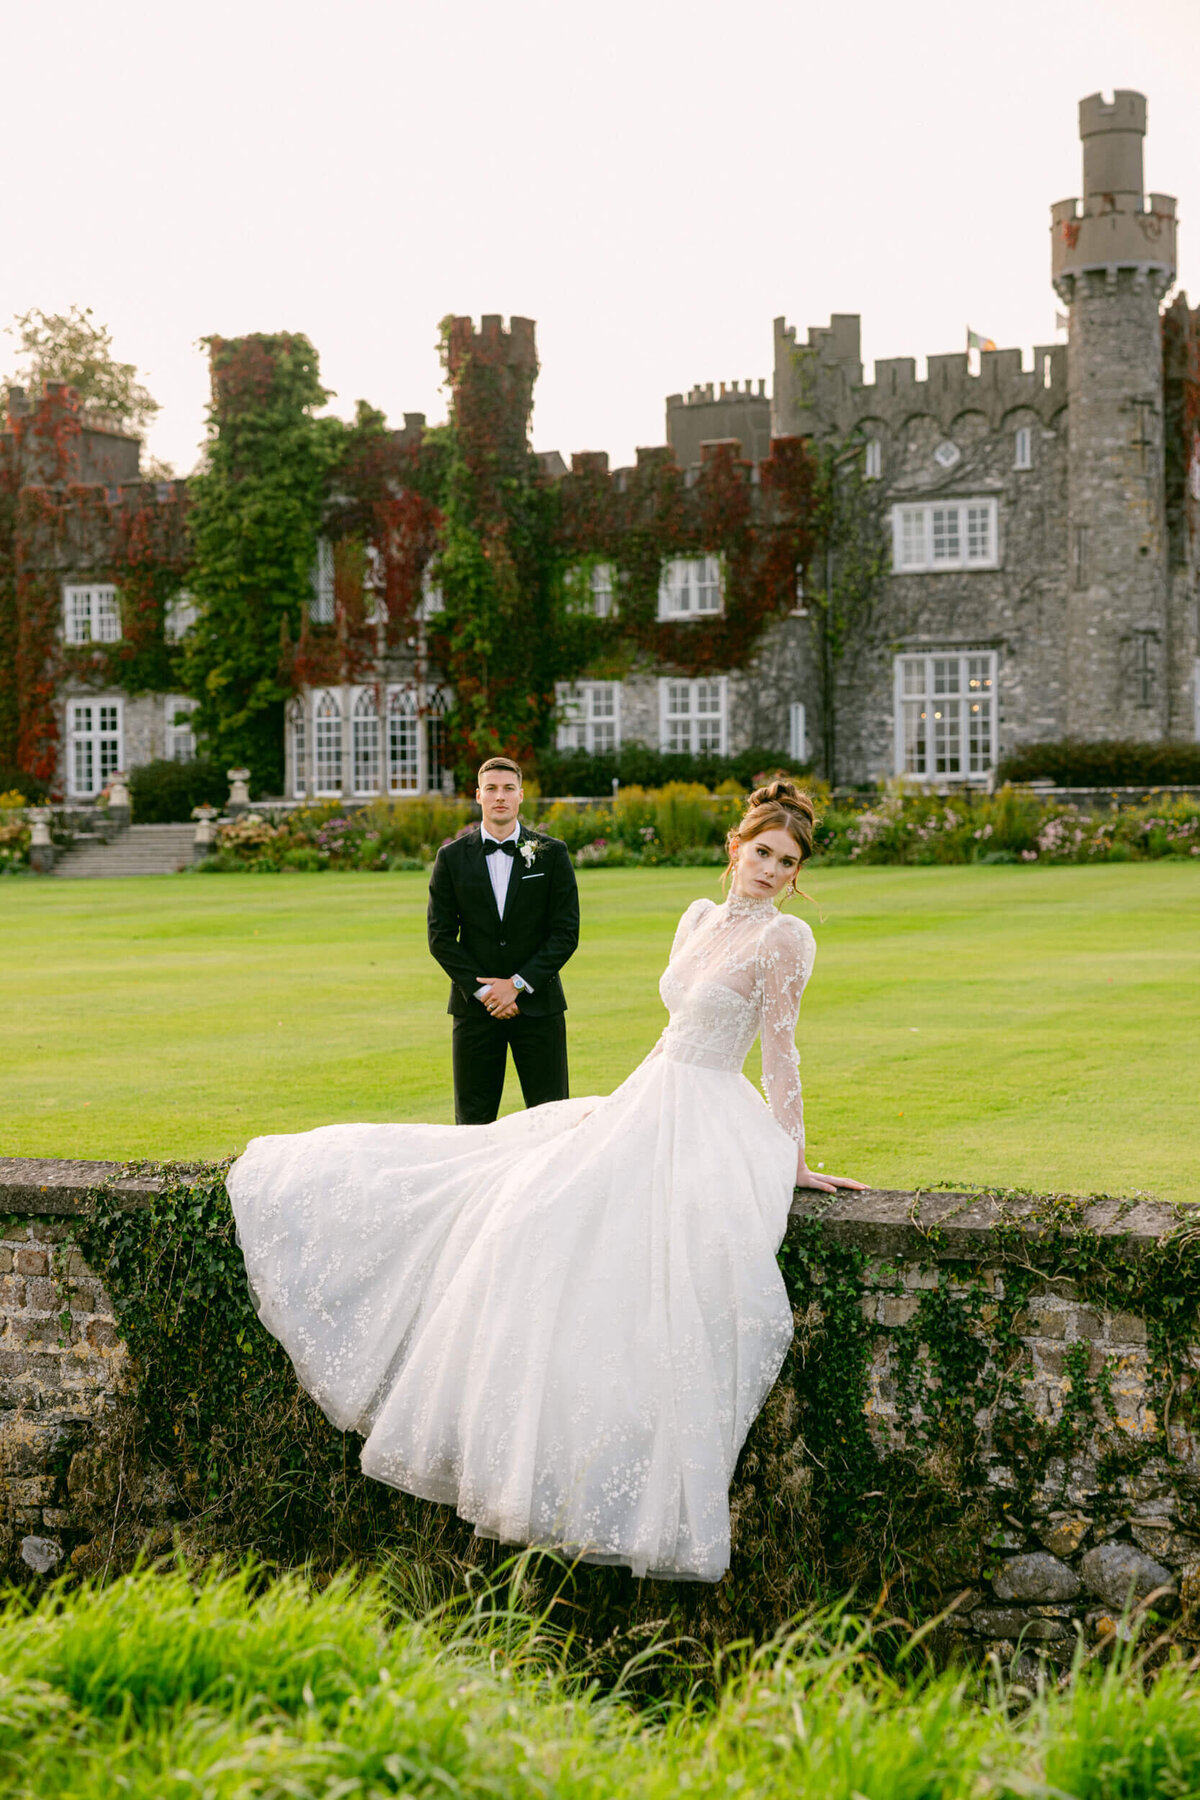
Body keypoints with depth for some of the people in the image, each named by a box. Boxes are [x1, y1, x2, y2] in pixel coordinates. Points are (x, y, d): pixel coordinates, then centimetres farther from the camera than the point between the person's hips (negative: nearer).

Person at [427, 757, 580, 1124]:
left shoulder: (552, 853, 2)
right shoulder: (452, 857, 4)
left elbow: (566, 932, -2)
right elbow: (440, 936, 2)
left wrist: (519, 984, -10)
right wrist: (482, 989, -8)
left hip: (537, 1004, -1)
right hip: (475, 1006, 1)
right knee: (473, 1122, 3)